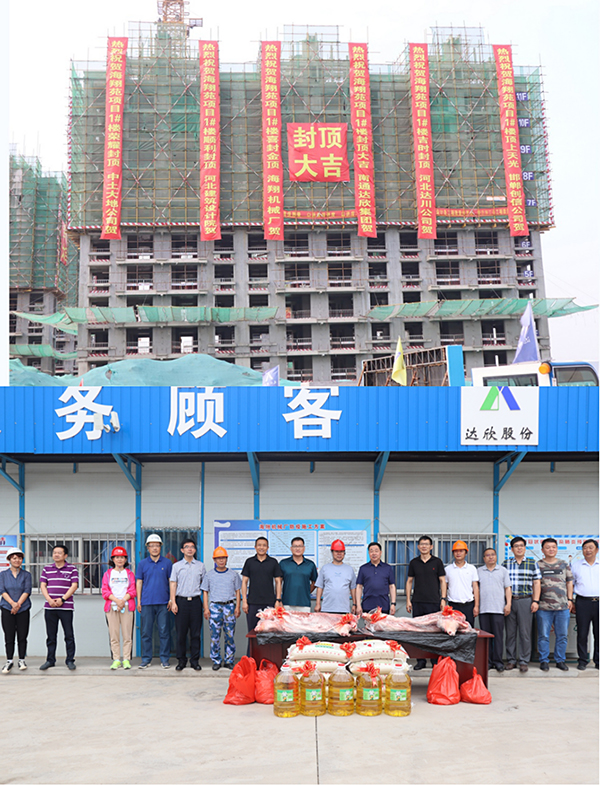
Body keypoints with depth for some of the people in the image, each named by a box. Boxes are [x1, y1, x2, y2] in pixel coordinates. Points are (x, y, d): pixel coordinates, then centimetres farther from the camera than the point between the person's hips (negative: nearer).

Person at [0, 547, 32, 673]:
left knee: (22, 636, 1)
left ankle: (22, 660, 12)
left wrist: (18, 604, -15)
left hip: (23, 609, 0)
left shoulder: (26, 575, 7)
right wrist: (13, 603, -16)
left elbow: (27, 591, -2)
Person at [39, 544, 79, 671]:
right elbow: (43, 585, 7)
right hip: (49, 607, 3)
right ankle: (50, 660, 15)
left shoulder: (72, 569, 3)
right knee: (51, 635, 7)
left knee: (69, 635, -2)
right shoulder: (47, 569, 12)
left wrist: (62, 599, -13)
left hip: (66, 607, -3)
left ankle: (70, 660, 5)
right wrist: (49, 600, -8)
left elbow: (74, 586, -3)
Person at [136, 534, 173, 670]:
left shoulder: (167, 563, 6)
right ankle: (146, 659, 11)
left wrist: (171, 599, 3)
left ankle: (164, 659, 9)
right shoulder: (142, 564, 7)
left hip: (163, 602, 0)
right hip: (147, 602, 1)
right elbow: (139, 582, 10)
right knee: (146, 632, 3)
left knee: (164, 631, 1)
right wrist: (139, 601, 4)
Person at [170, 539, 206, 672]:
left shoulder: (200, 566, 11)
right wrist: (173, 602, -4)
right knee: (181, 632, 0)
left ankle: (195, 660, 10)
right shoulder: (177, 566, 7)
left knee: (196, 633, 2)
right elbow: (173, 584, 5)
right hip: (181, 601, -1)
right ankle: (181, 660, 9)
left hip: (195, 601, 1)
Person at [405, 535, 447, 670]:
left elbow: (442, 581, 5)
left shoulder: (437, 562, 4)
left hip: (434, 602, -2)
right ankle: (421, 660, 10)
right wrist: (408, 600, 6)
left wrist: (443, 599, -3)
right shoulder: (414, 562, 9)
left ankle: (436, 661, 7)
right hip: (417, 602, 2)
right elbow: (409, 581, 13)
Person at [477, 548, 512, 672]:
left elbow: (508, 588, 9)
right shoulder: (478, 571, 14)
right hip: (483, 609, 2)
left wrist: (508, 604, -1)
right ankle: (488, 661, 7)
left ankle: (498, 661, -2)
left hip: (498, 608, -1)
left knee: (498, 635, -6)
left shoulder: (503, 570, 11)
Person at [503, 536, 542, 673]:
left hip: (525, 600, -1)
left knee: (525, 632, -1)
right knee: (510, 632, 4)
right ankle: (511, 660, 13)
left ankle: (524, 661, 6)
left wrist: (535, 601, -3)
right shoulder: (506, 563, 10)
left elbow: (536, 583, 5)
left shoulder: (532, 563, 7)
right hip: (509, 600, 1)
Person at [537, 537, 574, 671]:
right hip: (544, 606, -2)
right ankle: (544, 660, 10)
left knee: (562, 635, 5)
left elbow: (569, 582, 16)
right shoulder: (537, 565, 5)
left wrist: (570, 599, 8)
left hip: (563, 606, 2)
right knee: (543, 635, 1)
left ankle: (560, 660, 16)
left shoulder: (564, 565, 12)